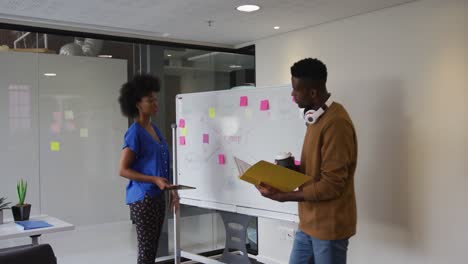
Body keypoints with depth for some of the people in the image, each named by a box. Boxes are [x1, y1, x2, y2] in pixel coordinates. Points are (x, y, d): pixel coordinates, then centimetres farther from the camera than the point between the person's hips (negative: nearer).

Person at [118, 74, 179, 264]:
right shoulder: (135, 132, -14)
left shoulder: (154, 128, 10)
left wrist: (171, 189, 14)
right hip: (142, 198, -8)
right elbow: (123, 170, -16)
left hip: (158, 197, 8)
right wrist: (154, 180, -23)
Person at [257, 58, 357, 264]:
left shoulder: (336, 123, -21)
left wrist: (283, 196, -20)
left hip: (329, 226, -9)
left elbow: (331, 184, -22)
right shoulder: (317, 118, 9)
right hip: (309, 222, 9)